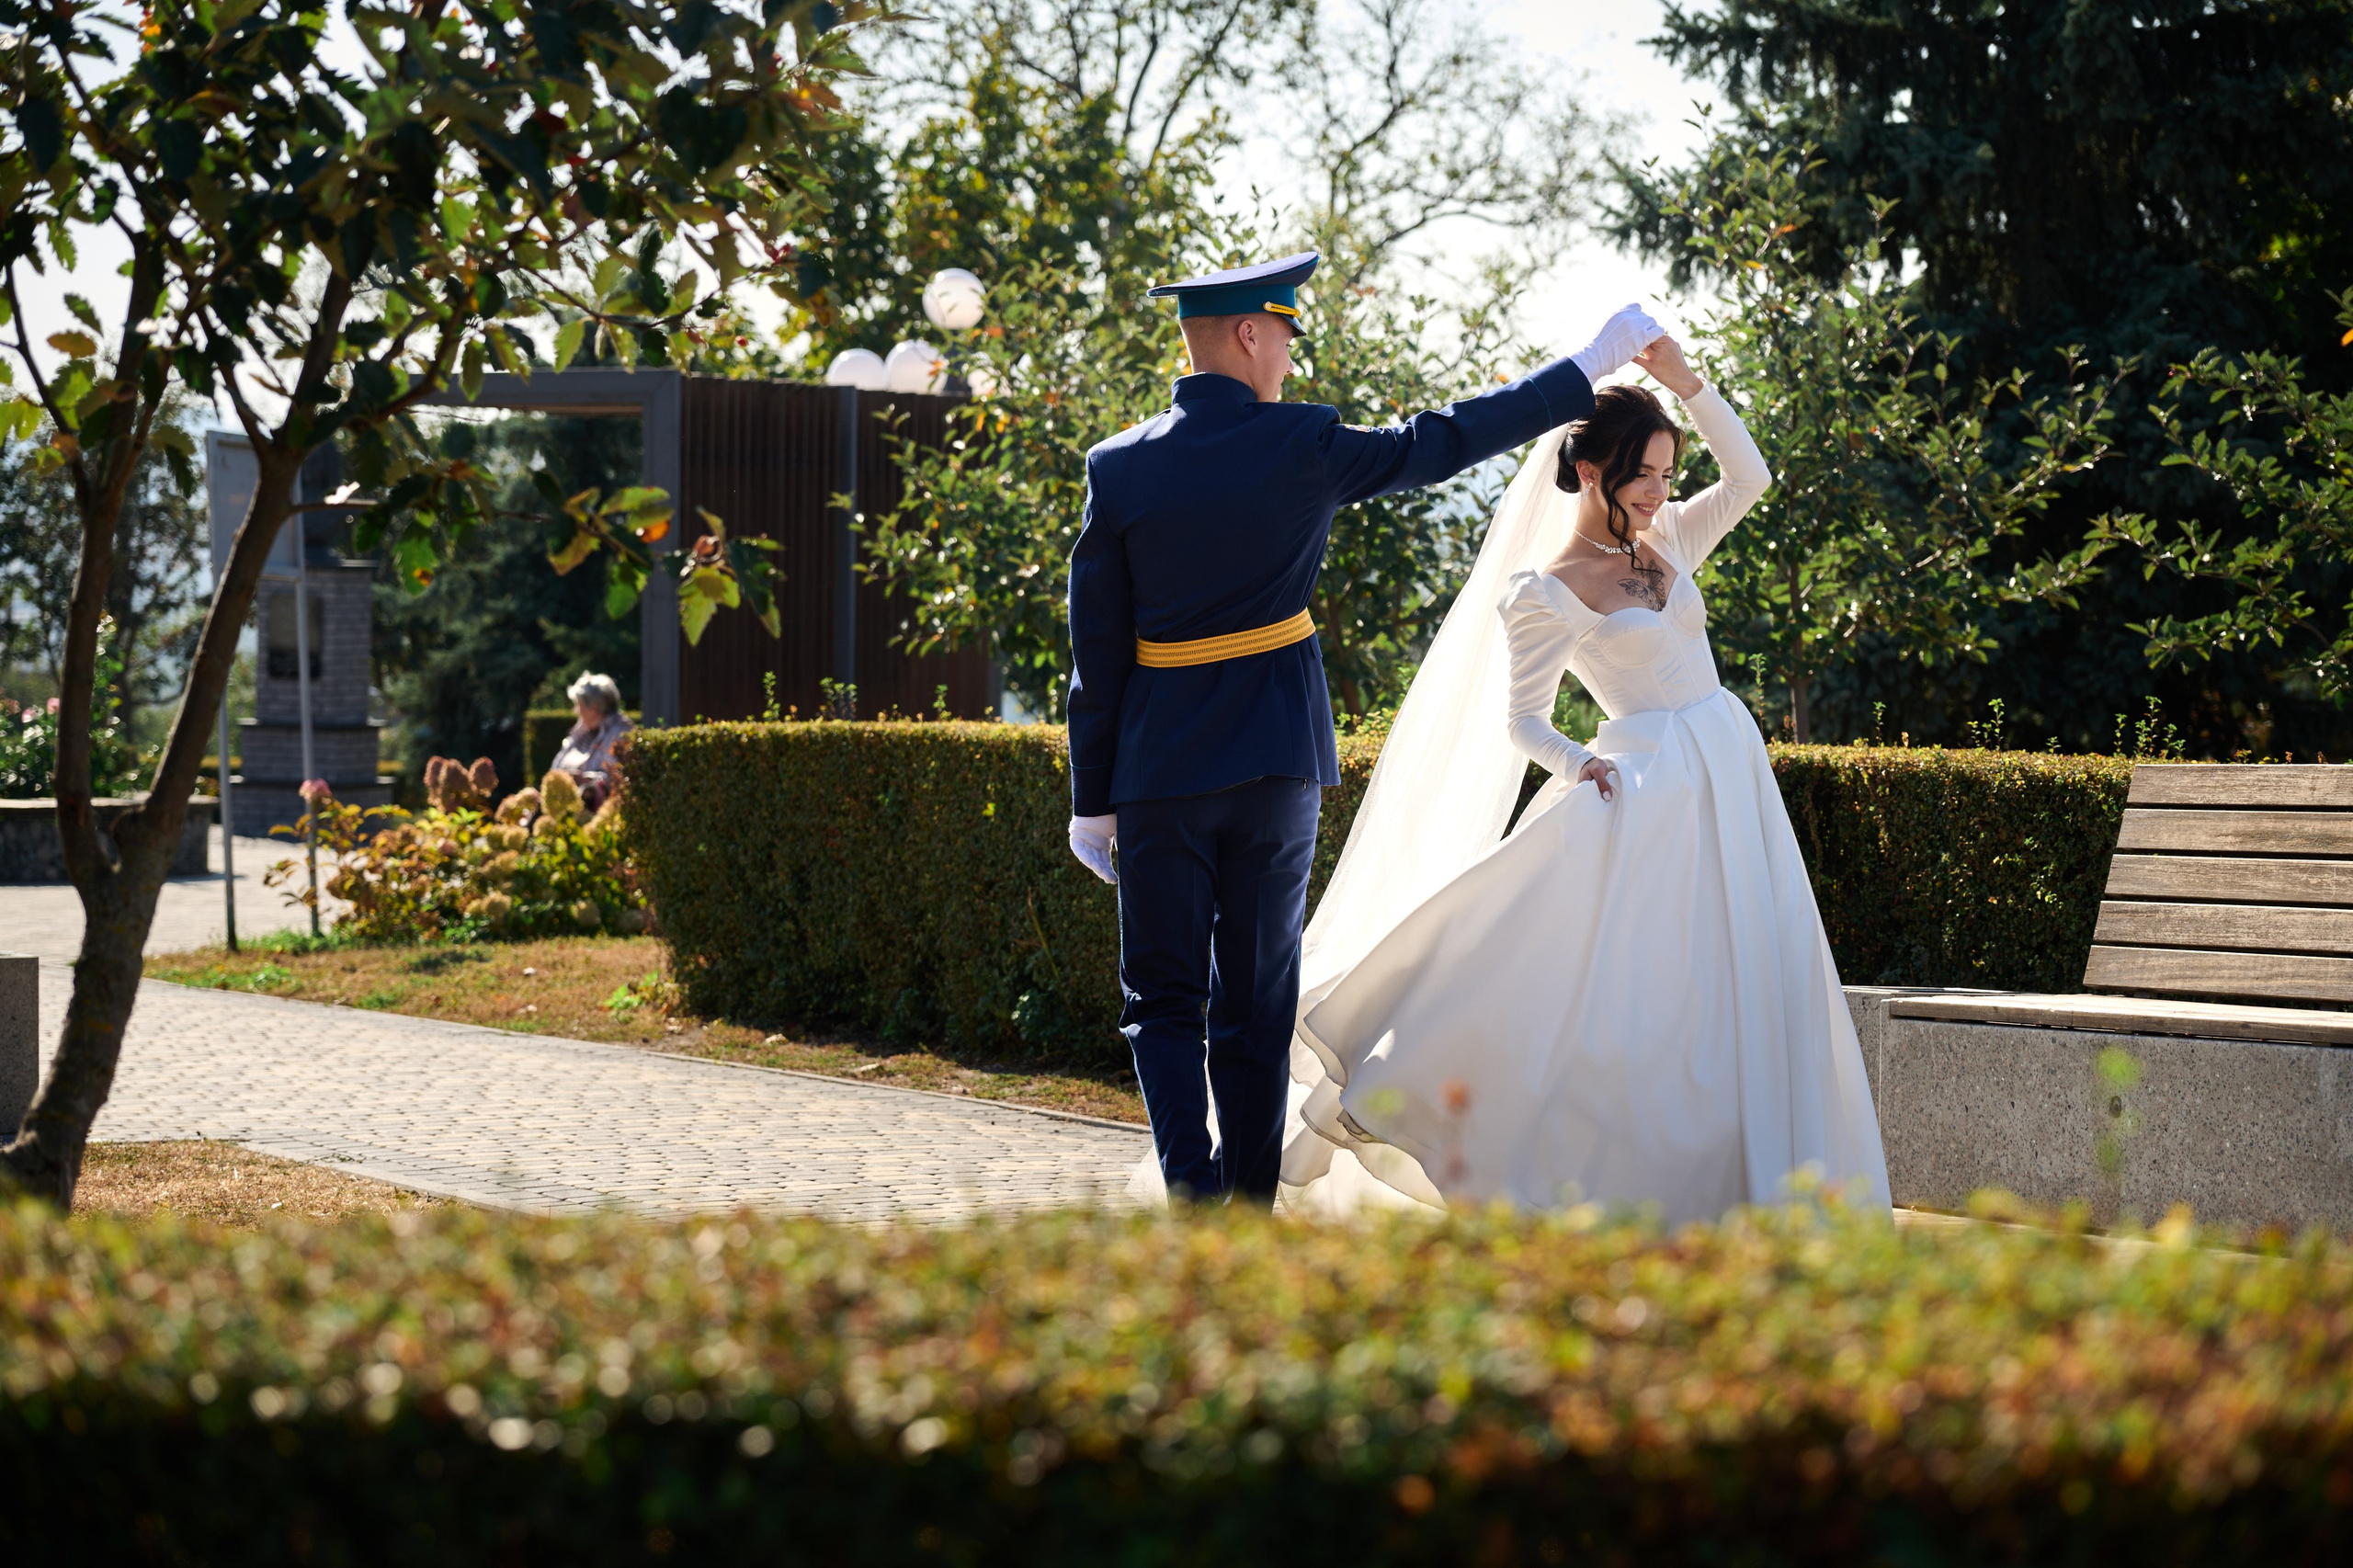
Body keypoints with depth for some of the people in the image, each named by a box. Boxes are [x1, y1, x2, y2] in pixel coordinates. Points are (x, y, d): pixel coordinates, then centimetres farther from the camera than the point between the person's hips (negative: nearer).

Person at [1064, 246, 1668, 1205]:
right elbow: (1443, 443, 5)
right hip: (1276, 757, 0)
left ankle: (1189, 1177, -13)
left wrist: (1093, 801, 5)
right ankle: (1250, 1208, 12)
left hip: (1159, 767, 0)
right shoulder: (1302, 446, -7)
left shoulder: (1118, 468, -4)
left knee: (1163, 1001, 8)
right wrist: (1588, 368, 15)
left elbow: (1096, 652, -2)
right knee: (1256, 1003, 10)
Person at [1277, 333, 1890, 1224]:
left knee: (1749, 995, 5)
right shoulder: (1544, 591, -8)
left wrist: (1685, 383, -4)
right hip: (1648, 787, -7)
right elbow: (1521, 720, -6)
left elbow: (1748, 477, 6)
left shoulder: (1663, 545, 11)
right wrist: (1579, 764, -25)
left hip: (1733, 782, 7)